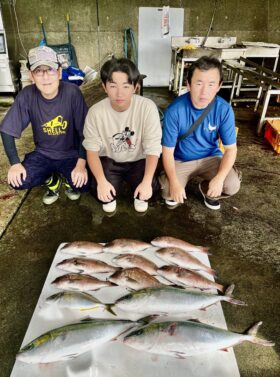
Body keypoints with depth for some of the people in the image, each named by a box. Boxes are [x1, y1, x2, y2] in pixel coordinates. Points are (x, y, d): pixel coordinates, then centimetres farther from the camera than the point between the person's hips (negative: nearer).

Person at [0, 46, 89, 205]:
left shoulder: (72, 92, -19)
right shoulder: (27, 95, -14)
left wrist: (81, 163, -21)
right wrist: (15, 163, -14)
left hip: (71, 155, -2)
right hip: (42, 154, 2)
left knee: (84, 184, -27)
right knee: (17, 181, -21)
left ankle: (68, 181, 12)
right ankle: (53, 180, 11)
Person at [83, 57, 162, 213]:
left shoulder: (148, 107, -22)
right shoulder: (96, 112, -18)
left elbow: (153, 149, -19)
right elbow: (92, 149, -12)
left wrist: (147, 181, -31)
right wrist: (101, 181, -27)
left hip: (138, 160, 0)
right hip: (109, 160, 1)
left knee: (150, 187, -26)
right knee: (101, 191, -24)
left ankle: (141, 197, 12)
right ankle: (109, 198, 14)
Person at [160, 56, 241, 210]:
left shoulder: (224, 109, -17)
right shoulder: (174, 110, -24)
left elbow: (230, 148, -11)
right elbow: (168, 150, -18)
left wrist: (219, 178, -27)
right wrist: (174, 183, -32)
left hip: (210, 158, 2)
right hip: (180, 160, -1)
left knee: (232, 186, -21)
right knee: (169, 192, -25)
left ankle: (207, 190, 14)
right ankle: (173, 193, 14)